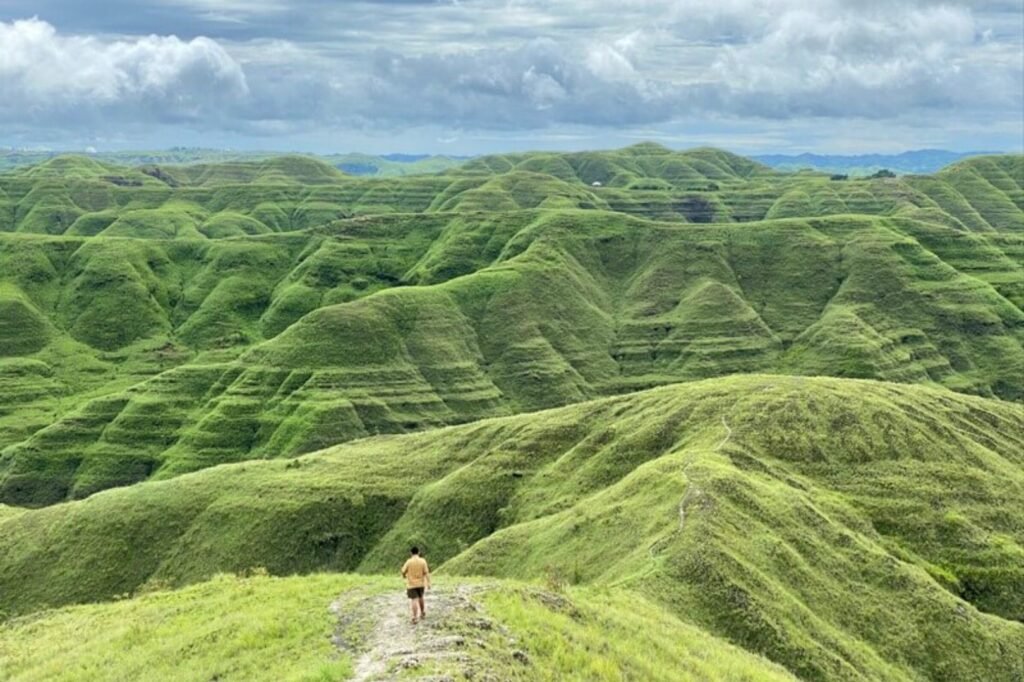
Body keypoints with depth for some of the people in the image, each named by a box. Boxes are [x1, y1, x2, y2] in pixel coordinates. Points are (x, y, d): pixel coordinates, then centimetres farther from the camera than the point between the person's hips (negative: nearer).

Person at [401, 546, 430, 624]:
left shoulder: (409, 561, -10)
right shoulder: (423, 561, -6)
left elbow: (403, 571, -3)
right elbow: (426, 573, -8)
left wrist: (404, 576, 20)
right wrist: (428, 583, -6)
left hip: (411, 584, -3)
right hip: (420, 584, 3)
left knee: (414, 600, -4)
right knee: (420, 598, 22)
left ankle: (415, 618, -10)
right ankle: (422, 614, 35)